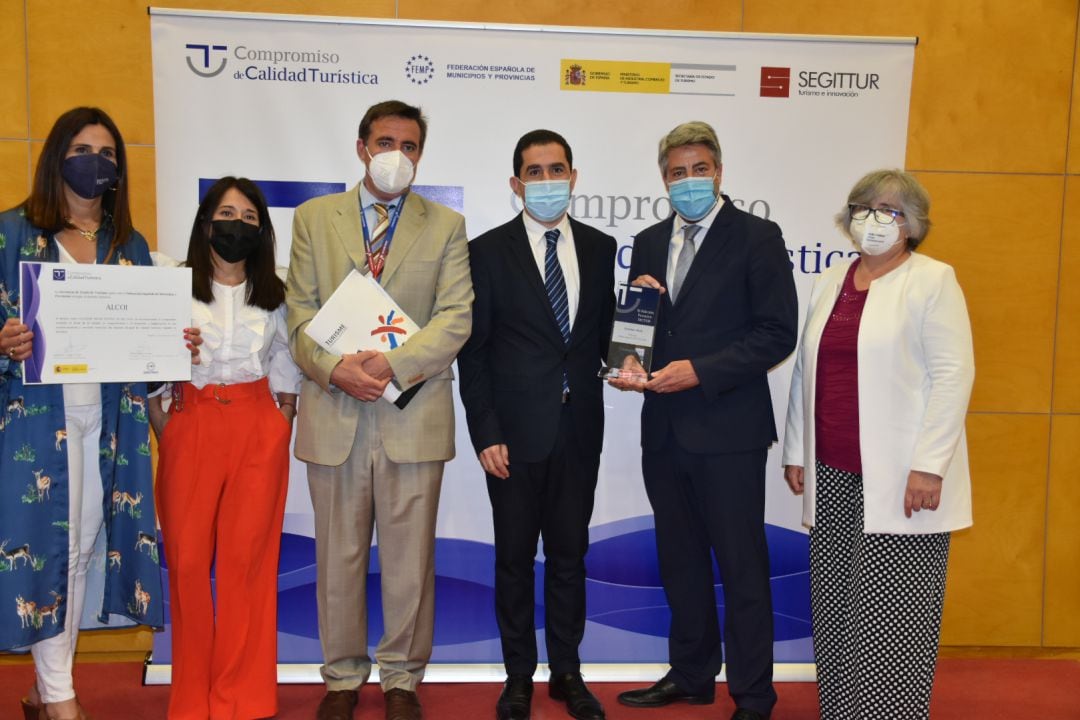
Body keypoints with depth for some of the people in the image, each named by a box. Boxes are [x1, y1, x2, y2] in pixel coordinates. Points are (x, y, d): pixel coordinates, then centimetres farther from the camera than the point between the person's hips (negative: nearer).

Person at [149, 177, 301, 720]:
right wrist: (165, 434, -4)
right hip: (191, 425, -1)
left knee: (248, 558, -1)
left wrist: (282, 426, 4)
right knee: (187, 559, -2)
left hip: (259, 430, 1)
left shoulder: (274, 295, 11)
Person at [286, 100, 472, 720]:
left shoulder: (446, 226, 7)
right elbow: (300, 311, 3)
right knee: (339, 555, 10)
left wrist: (394, 363, -17)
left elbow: (455, 317, -3)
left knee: (410, 558, 7)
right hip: (334, 413, 1)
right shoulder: (314, 218, 10)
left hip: (414, 417, -1)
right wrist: (332, 367, -15)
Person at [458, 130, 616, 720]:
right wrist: (485, 432, -10)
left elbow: (602, 332, 13)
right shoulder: (489, 251, -3)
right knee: (515, 557, 9)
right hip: (516, 430, -2)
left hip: (579, 429, 3)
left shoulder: (599, 247, 6)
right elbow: (473, 349, -5)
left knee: (569, 554, 12)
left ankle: (567, 673, 27)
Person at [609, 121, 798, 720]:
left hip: (728, 429, -6)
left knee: (742, 565, 2)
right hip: (664, 428, 6)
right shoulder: (649, 243, 12)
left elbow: (778, 333, -11)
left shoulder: (756, 238, -5)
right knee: (680, 560, 17)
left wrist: (700, 371, -18)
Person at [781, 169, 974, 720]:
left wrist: (928, 466, -15)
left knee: (891, 618, -2)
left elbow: (953, 374, -9)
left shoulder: (933, 282, -2)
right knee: (834, 610, 8)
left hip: (899, 482, -5)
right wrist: (796, 453, 14)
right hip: (832, 477, 5)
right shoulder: (830, 282, 15)